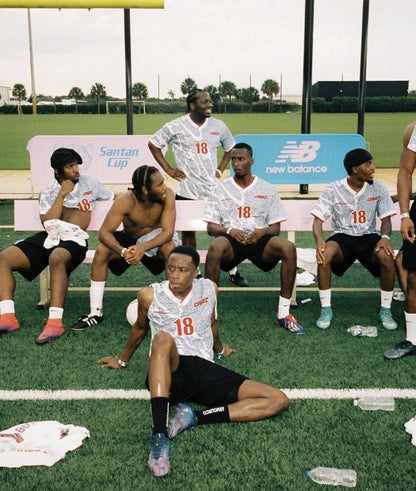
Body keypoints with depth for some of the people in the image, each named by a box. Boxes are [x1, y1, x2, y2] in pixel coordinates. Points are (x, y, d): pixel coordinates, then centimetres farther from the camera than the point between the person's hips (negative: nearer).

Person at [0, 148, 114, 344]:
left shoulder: (90, 184, 17)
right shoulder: (48, 193, 18)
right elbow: (48, 223, 2)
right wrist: (62, 195, 1)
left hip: (74, 238, -4)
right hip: (48, 237, 4)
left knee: (56, 259, -41)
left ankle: (55, 322, -45)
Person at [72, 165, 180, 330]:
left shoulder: (167, 195, -25)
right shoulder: (125, 201, -28)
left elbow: (168, 232, -30)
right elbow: (104, 232, -29)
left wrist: (143, 248, -47)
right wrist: (123, 251, -49)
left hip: (155, 242, 0)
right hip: (128, 240, 0)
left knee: (170, 248, -34)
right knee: (101, 251, -26)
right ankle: (95, 312, -15)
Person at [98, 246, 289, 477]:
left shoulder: (209, 289, 7)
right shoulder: (150, 295, 1)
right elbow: (140, 328, 19)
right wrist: (123, 361, 33)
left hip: (204, 370, 3)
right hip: (167, 373, -3)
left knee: (279, 401, -14)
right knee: (163, 337, -40)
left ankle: (197, 418, -22)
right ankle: (160, 437, -44)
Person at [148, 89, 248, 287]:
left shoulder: (218, 126, 4)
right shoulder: (175, 127, -5)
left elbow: (230, 148, 21)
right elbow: (153, 144, 5)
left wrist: (220, 169, 8)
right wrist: (168, 169, -1)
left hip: (213, 187, 2)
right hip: (187, 189, -2)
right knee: (188, 230, 7)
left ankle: (233, 272, 17)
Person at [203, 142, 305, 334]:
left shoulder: (267, 189, 11)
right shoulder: (221, 189, 10)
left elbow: (275, 228, 8)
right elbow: (211, 227, 6)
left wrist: (262, 232, -15)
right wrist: (229, 230, -15)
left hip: (259, 239, 1)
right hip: (230, 239, -1)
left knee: (289, 248, -30)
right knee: (215, 248, -37)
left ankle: (283, 314, -21)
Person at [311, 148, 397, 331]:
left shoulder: (377, 187, 0)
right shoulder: (334, 189, -7)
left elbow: (386, 219, 1)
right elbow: (318, 219, -9)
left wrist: (385, 237, -22)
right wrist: (319, 241, -30)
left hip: (368, 237, 2)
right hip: (342, 237, -1)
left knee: (387, 257, -31)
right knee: (324, 254, -34)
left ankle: (385, 310, -9)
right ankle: (326, 309, -18)